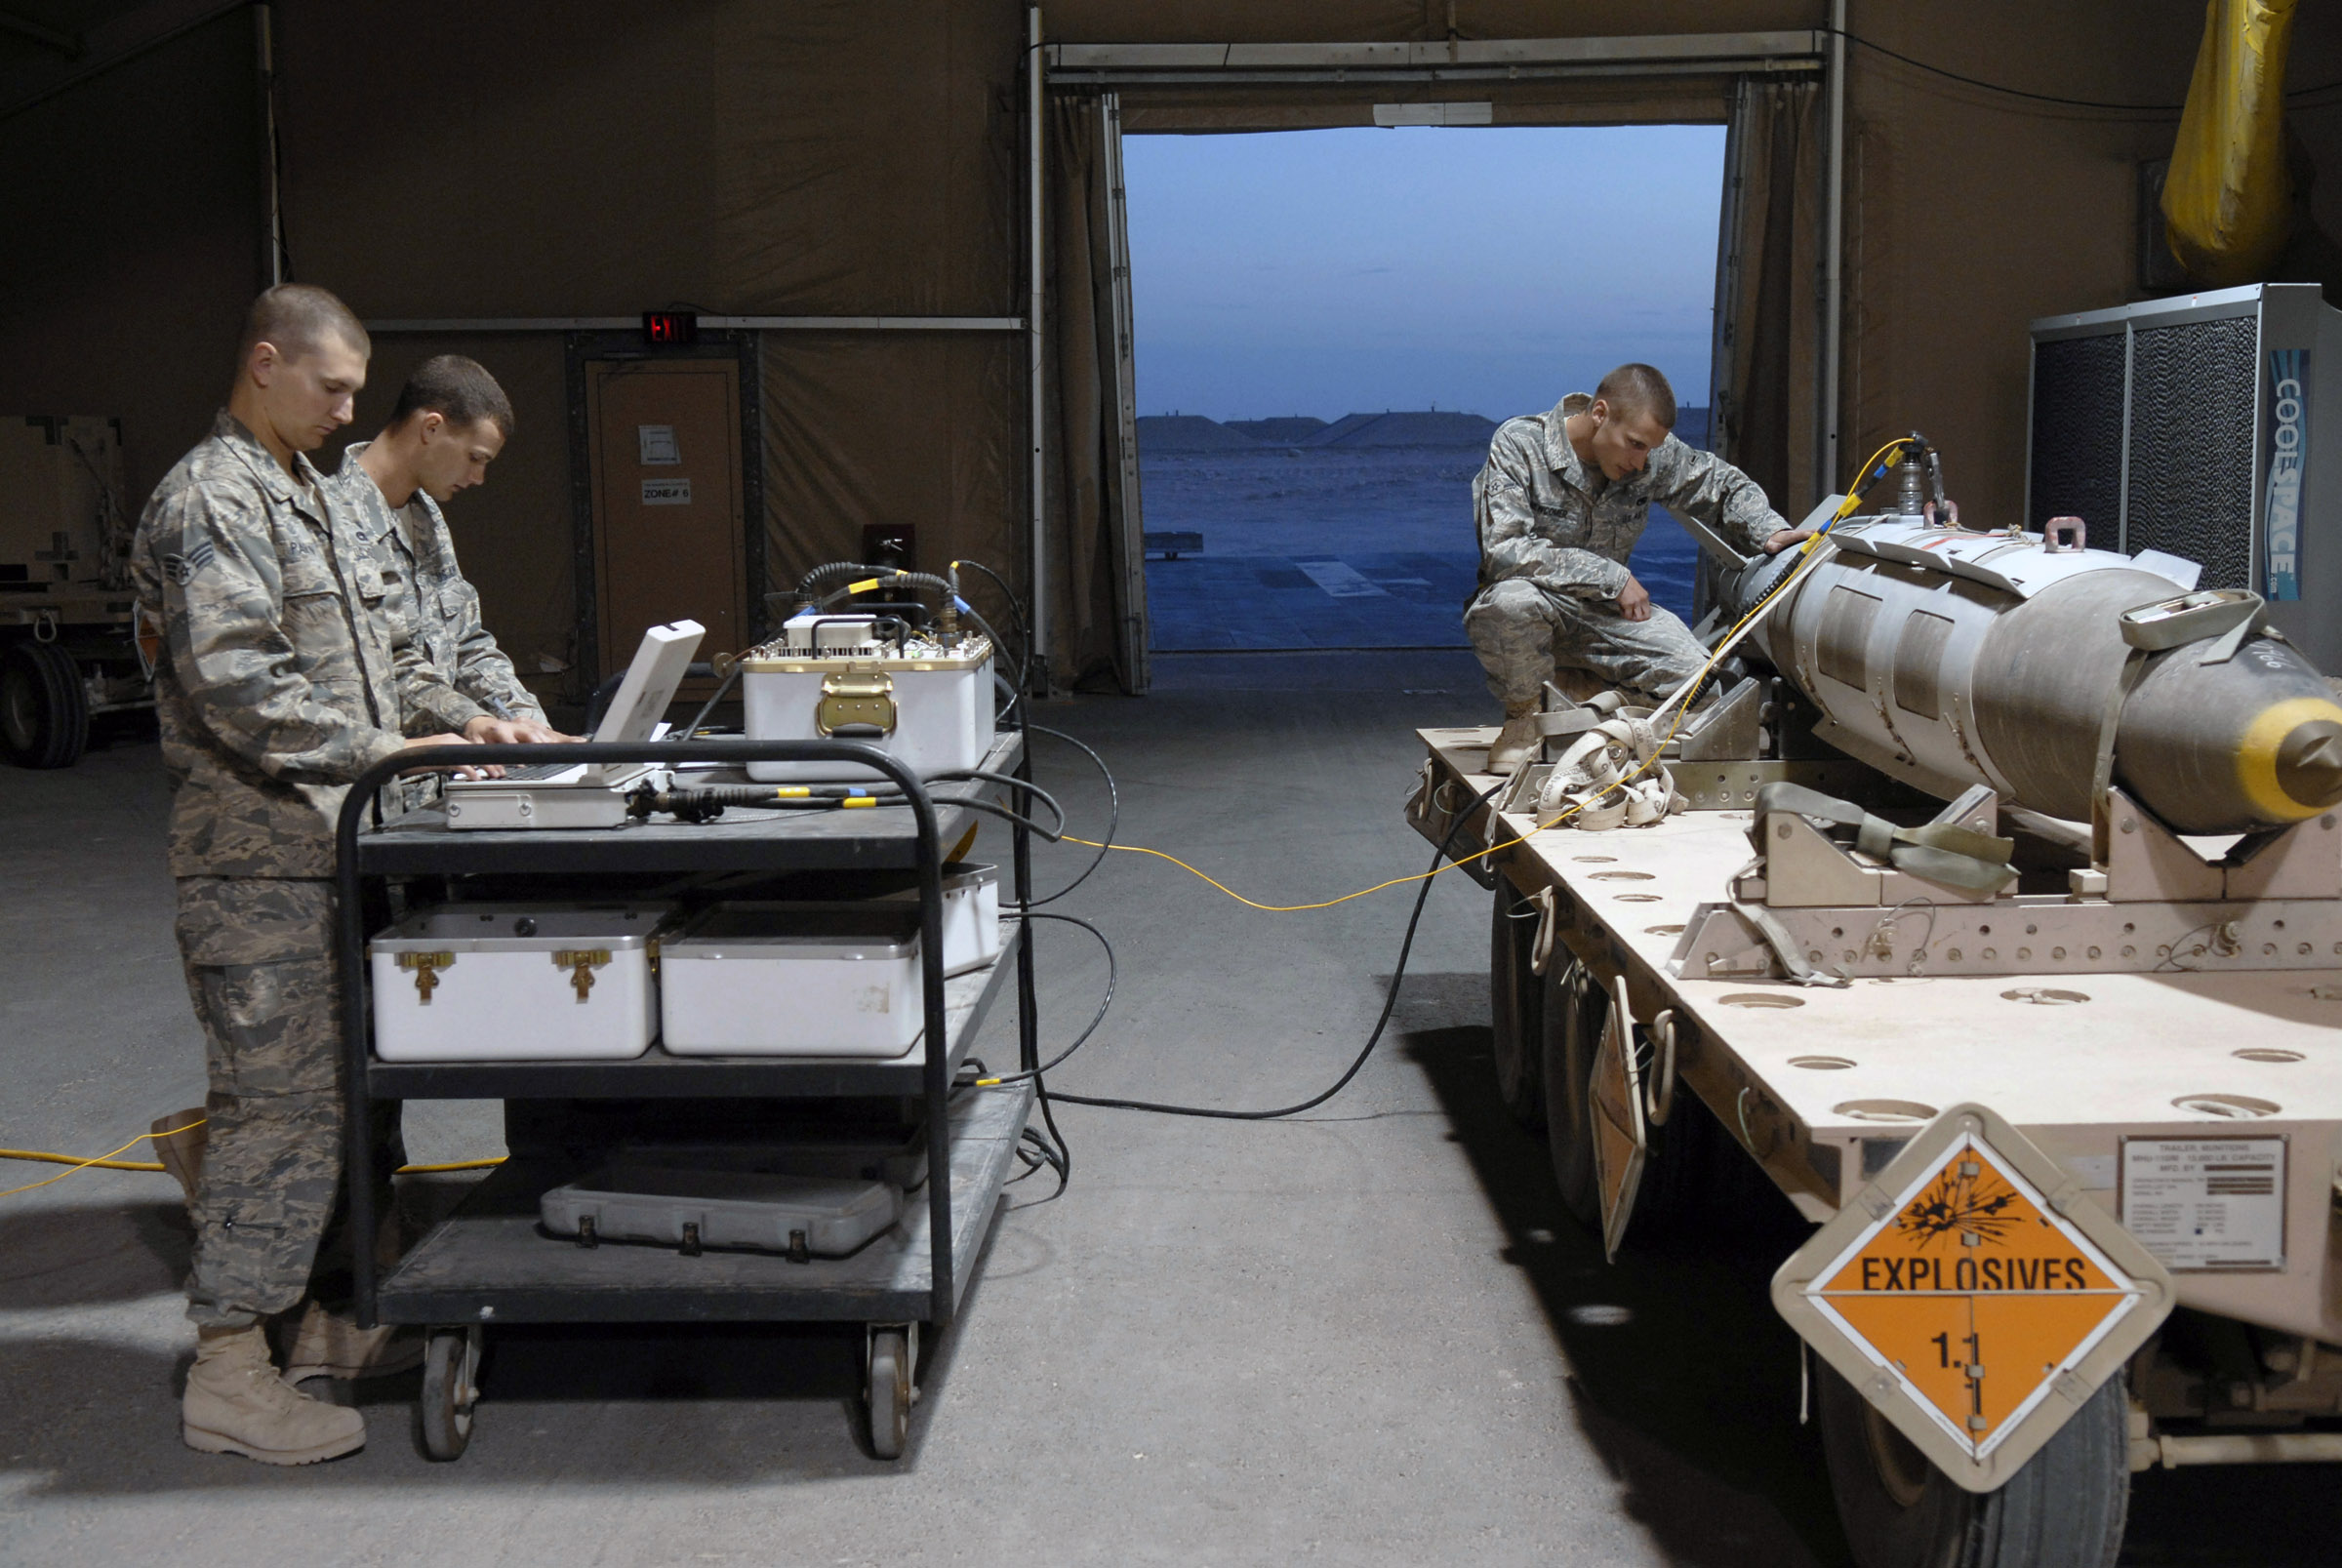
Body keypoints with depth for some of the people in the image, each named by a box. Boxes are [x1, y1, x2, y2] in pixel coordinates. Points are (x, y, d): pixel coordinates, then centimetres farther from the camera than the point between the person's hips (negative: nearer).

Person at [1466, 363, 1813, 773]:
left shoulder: (1655, 453, -5)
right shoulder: (1518, 444, -18)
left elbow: (1721, 483, 12)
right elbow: (1503, 551, -28)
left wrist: (1768, 530, -10)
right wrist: (1611, 578, -27)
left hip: (1604, 612, 4)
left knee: (1695, 675, -20)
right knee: (1510, 600, -41)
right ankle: (1522, 716, -11)